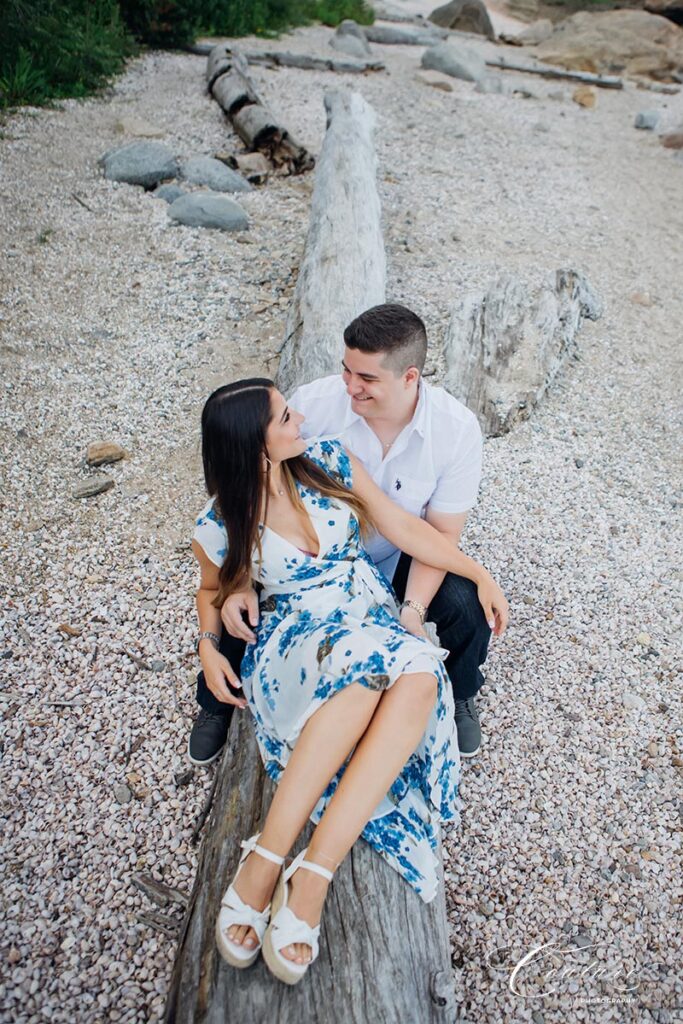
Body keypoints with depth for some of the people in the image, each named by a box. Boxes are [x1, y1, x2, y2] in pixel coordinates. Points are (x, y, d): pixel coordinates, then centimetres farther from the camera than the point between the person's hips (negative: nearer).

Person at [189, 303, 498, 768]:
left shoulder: (458, 429, -23)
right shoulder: (311, 404, -25)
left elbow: (441, 531, -15)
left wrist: (413, 609, -29)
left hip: (399, 558, 1)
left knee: (470, 606, -23)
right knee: (240, 607, -22)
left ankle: (460, 696, 16)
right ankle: (218, 702, 16)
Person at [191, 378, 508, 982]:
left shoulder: (328, 462, -2)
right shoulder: (221, 526, -6)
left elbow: (404, 528, 6)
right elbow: (214, 591, 14)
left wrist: (481, 575, 5)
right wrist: (209, 648, -5)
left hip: (373, 615, 3)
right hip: (295, 639, -3)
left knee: (419, 679, -35)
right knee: (365, 668, -40)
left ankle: (311, 876, -34)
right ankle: (265, 862, -32)